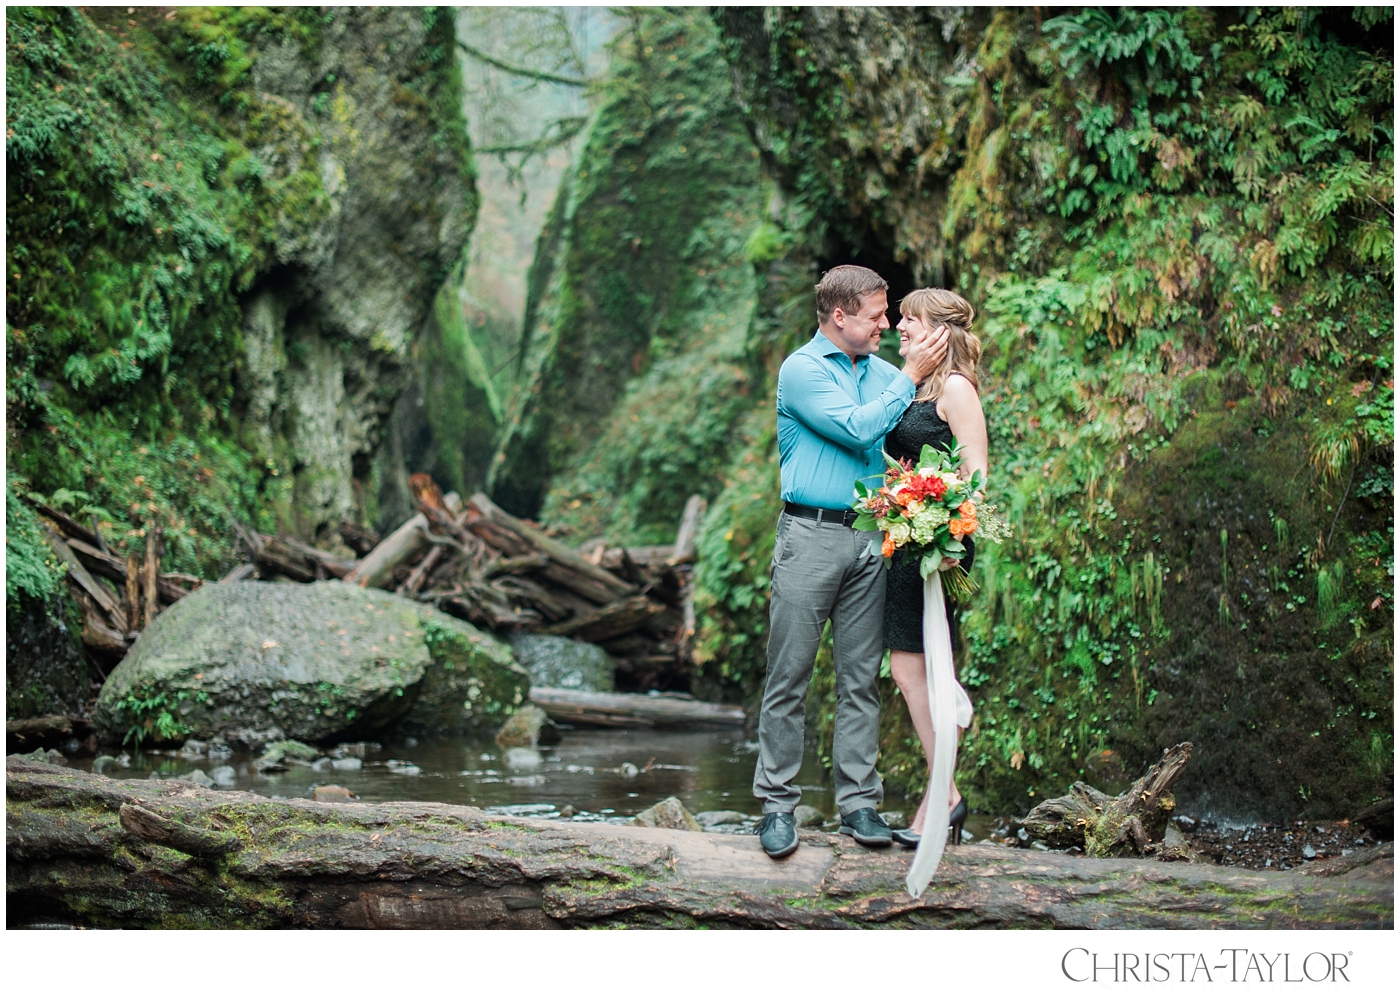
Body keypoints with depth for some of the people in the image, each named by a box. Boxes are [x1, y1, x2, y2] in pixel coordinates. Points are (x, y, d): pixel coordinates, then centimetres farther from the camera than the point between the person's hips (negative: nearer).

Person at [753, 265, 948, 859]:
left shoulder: (884, 373, 16)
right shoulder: (802, 370, -3)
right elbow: (858, 429, -13)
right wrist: (910, 377, -8)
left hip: (870, 539, 5)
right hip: (811, 536, -5)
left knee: (861, 678, 5)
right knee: (789, 676, -2)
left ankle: (858, 804, 10)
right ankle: (777, 805, 4)